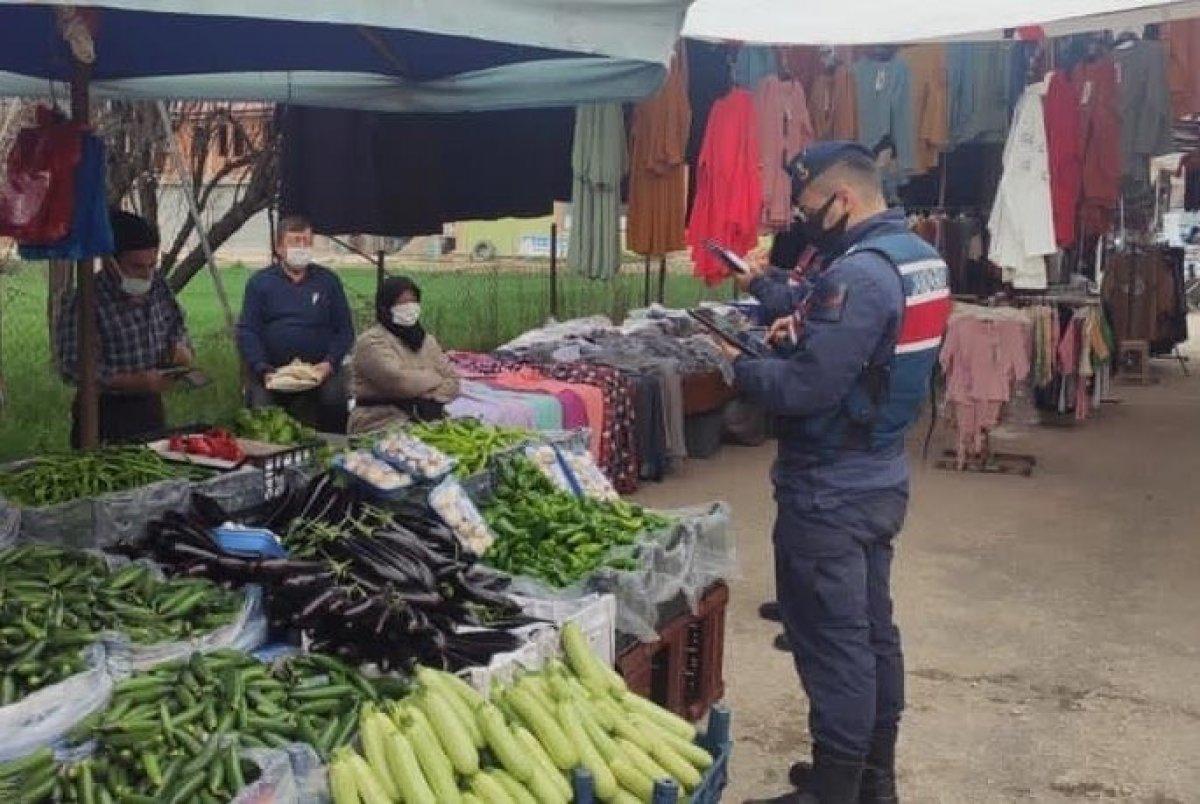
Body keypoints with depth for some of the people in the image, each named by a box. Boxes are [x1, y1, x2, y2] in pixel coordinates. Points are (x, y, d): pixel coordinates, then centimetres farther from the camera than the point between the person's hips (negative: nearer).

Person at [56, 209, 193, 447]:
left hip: (152, 410, 6)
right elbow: (75, 369, -22)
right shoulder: (80, 304, -17)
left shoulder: (157, 287, 3)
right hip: (106, 419, -6)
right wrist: (138, 381, -29)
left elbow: (178, 330, 17)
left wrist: (182, 351, -7)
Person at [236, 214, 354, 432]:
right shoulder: (260, 282, 10)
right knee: (260, 407, -25)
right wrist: (263, 370, -12)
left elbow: (345, 329, 10)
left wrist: (329, 363, -7)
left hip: (320, 369, 0)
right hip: (271, 369, 0)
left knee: (334, 398, -28)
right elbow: (247, 331, 3)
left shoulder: (328, 281, 13)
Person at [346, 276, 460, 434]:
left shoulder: (427, 340, 17)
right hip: (382, 426, -7)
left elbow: (452, 381, 10)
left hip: (427, 421, 7)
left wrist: (428, 398, -11)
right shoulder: (371, 342, -4)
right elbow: (400, 382, -17)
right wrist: (437, 380, 0)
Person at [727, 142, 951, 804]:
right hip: (882, 478, 10)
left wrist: (739, 367, -10)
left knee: (832, 645, 0)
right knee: (873, 630, 18)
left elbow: (804, 390, -26)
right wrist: (806, 333, 4)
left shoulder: (858, 274, -23)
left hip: (828, 493, -10)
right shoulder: (921, 257, 8)